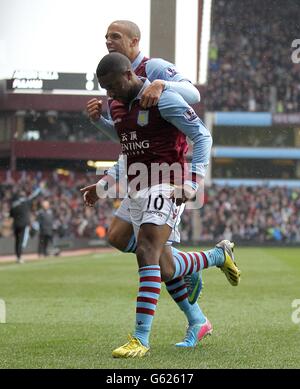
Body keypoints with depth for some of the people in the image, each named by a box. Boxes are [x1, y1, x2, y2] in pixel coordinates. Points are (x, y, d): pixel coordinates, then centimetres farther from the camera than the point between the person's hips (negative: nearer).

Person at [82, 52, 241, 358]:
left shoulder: (162, 98, -11)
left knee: (147, 253, -20)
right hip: (136, 191, 8)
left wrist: (192, 184, -18)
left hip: (165, 187, -8)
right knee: (162, 268, 6)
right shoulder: (117, 105, 13)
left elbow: (202, 137, -10)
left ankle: (141, 338, -22)